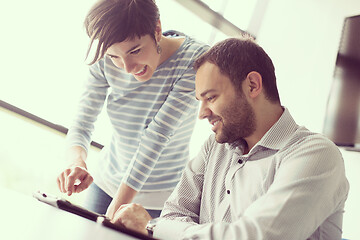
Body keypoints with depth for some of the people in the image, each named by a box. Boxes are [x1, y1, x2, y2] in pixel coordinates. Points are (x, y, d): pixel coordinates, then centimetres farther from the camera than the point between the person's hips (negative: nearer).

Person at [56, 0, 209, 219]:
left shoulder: (196, 58, -24)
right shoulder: (106, 61, -12)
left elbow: (158, 135, -28)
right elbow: (82, 124, -9)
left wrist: (117, 207, -29)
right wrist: (78, 162, -31)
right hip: (107, 185, 4)